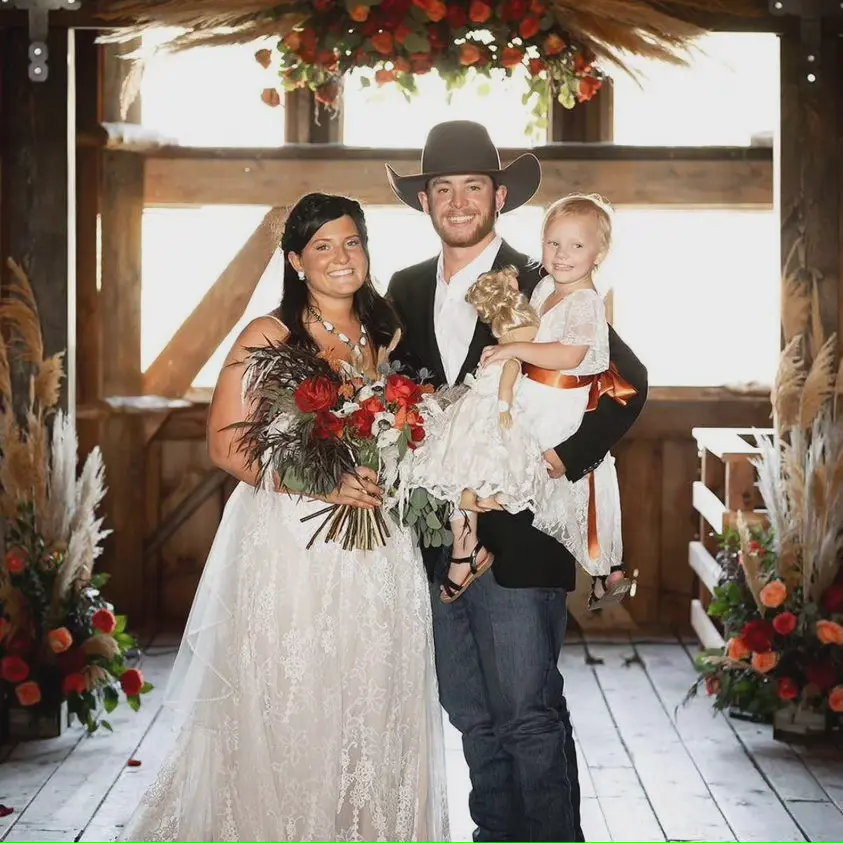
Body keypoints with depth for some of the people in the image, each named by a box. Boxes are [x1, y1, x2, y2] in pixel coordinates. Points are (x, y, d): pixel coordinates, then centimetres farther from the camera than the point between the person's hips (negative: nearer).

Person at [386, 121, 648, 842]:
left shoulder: (543, 287, -5)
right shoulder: (407, 290, 11)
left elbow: (627, 381, -7)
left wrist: (568, 459, -14)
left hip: (516, 540, -5)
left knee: (530, 720, -3)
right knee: (475, 721, 15)